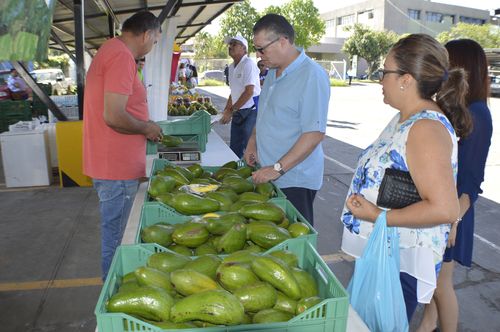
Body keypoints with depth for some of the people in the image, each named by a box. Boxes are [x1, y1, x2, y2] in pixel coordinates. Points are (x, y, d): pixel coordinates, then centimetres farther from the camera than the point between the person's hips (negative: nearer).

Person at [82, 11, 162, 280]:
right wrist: (147, 128, -9)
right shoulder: (122, 56, -18)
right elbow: (113, 116, -25)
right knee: (116, 240, 4)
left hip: (110, 164, 10)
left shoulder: (109, 50, 15)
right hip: (116, 167, -10)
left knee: (114, 236, 22)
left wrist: (143, 126, 14)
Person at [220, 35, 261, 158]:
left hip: (250, 112, -8)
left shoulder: (248, 64, -13)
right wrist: (226, 111, 14)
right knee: (234, 148, 11)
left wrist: (231, 110, -18)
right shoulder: (231, 67, 13)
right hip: (237, 112, 8)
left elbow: (249, 92, -20)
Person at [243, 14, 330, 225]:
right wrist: (253, 141, 9)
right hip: (268, 175, 8)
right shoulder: (273, 72, 11)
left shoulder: (311, 76, -17)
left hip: (294, 180, -8)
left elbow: (315, 133, -22)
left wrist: (278, 168, -23)